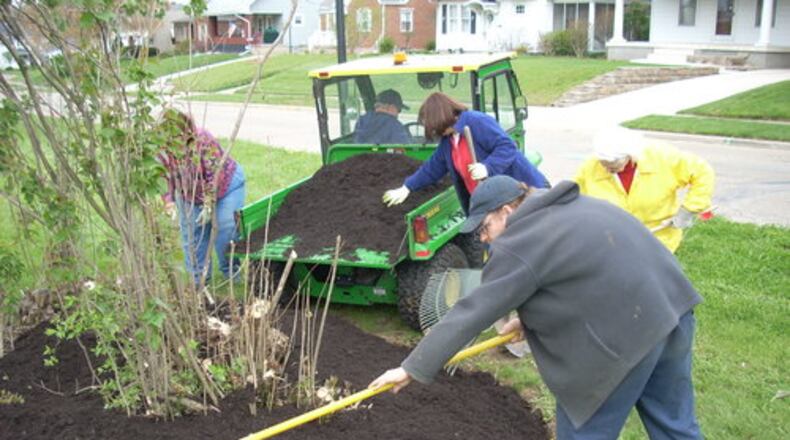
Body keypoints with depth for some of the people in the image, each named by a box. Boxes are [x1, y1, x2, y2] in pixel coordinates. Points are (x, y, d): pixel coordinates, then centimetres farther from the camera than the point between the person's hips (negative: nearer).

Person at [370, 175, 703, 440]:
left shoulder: (519, 245, -10)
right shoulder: (563, 208, 17)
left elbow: (471, 313, -10)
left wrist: (413, 368, -6)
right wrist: (529, 316, 22)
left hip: (625, 330, -9)